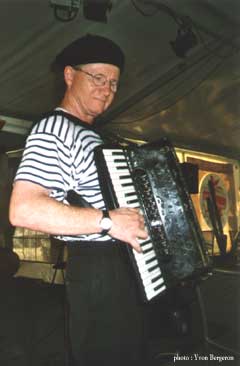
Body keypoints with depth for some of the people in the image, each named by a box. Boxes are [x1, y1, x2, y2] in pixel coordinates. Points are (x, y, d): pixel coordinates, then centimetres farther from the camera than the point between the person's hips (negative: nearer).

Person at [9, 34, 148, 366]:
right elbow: (23, 210, -29)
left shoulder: (88, 135, 17)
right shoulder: (53, 131, -16)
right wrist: (108, 221, -28)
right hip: (97, 272, -10)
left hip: (122, 267, 10)